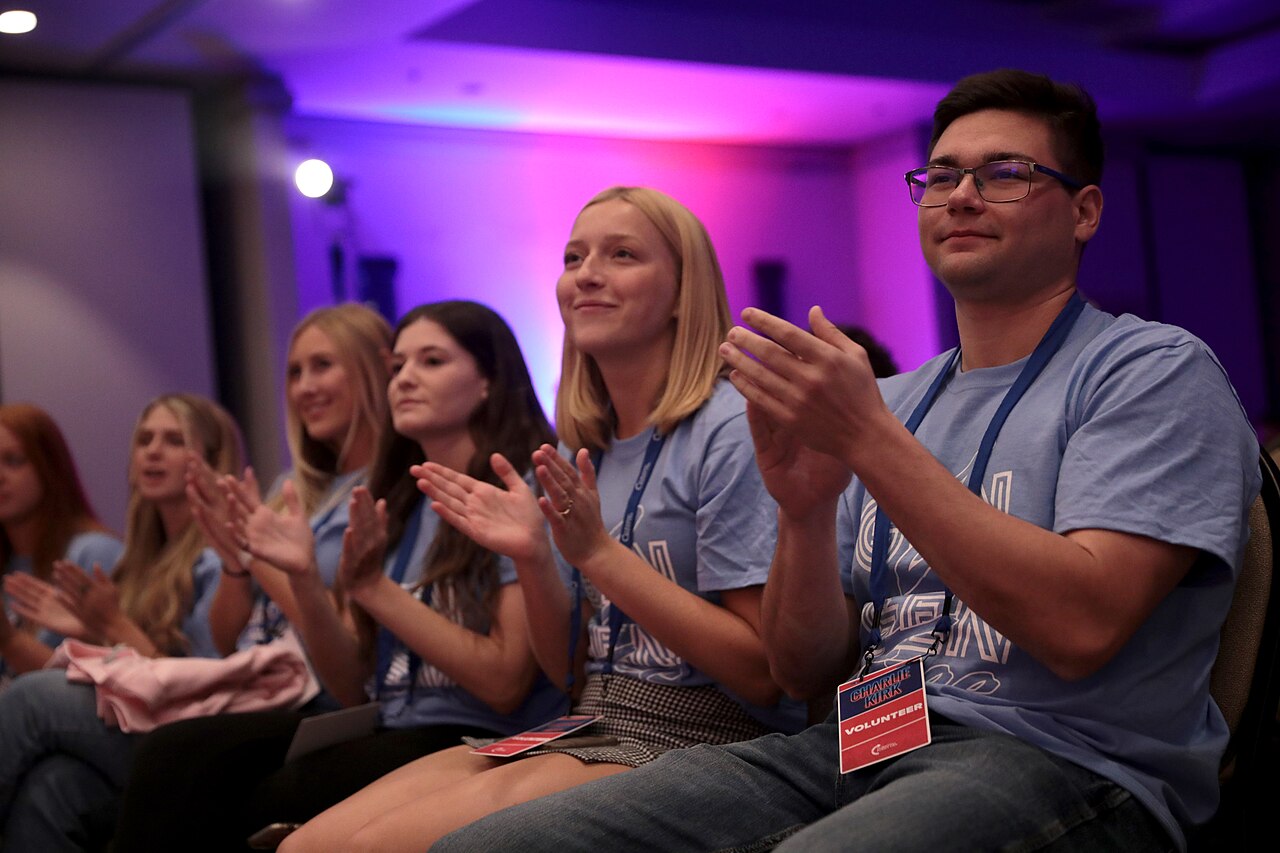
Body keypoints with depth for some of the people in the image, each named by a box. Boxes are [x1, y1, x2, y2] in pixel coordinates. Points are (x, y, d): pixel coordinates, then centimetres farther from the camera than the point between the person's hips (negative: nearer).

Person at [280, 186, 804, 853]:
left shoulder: (730, 431, -10)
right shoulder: (587, 452, 12)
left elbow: (764, 672, -14)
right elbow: (572, 673, 14)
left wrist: (599, 554, -18)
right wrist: (535, 561, -5)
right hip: (591, 730, 7)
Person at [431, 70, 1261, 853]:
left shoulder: (1154, 370, 0)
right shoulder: (895, 401, 18)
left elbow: (1083, 626, -18)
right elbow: (809, 670, 13)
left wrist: (868, 440, -17)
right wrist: (806, 514, -7)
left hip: (1064, 766, -5)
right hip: (863, 742, 6)